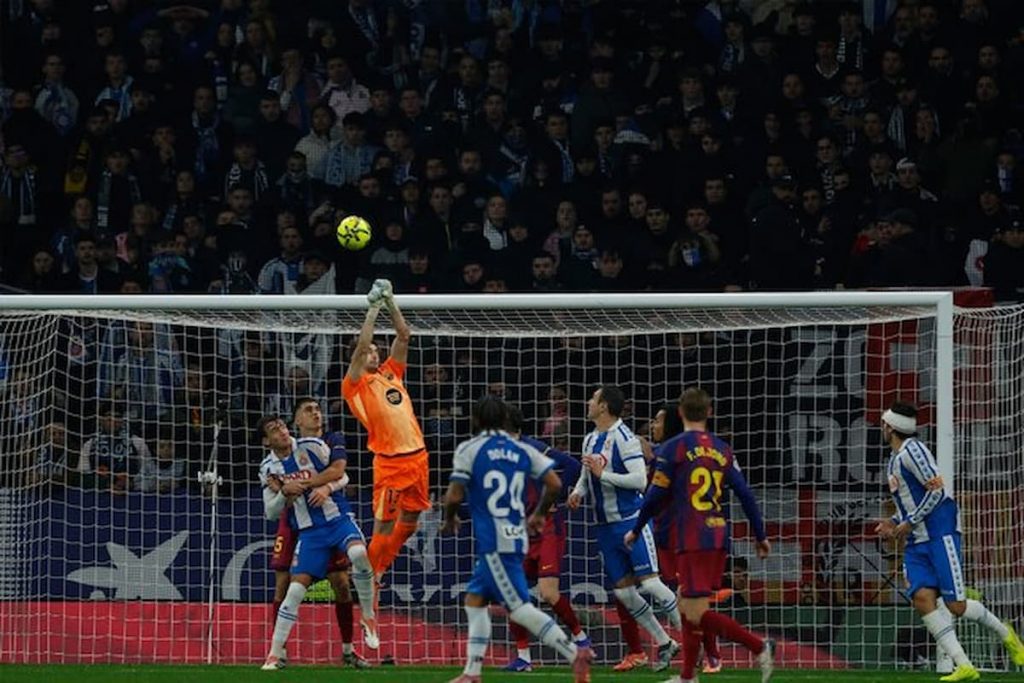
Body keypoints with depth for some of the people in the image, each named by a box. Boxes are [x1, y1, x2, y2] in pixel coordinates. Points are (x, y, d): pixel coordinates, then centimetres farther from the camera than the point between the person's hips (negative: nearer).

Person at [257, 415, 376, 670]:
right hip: (310, 532, 2)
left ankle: (369, 617, -13)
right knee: (296, 589, -7)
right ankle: (276, 653, 1)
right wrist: (284, 492, -12)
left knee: (358, 553, -32)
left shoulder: (311, 446, -4)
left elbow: (341, 474, 0)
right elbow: (271, 512, 5)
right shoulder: (268, 468, 5)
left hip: (337, 518, -2)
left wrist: (325, 488, -15)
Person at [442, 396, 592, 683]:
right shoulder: (522, 450, 10)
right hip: (517, 536, 7)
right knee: (474, 599, 17)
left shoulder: (469, 449, -5)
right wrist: (540, 514, 20)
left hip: (493, 541, -7)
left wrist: (449, 519, 11)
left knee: (519, 608, -9)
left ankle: (575, 653, -18)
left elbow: (454, 496, -10)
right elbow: (554, 484, 3)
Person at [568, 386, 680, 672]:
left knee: (650, 583, -12)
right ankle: (665, 644, 14)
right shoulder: (590, 440, 13)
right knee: (623, 591, 4)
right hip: (605, 527, 8)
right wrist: (578, 493, 3)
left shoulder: (623, 438, -13)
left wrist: (603, 474, -21)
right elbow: (586, 476, 24)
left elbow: (640, 479, -19)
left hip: (631, 520, -8)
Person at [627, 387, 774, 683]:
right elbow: (745, 495, 9)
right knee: (688, 604, 17)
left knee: (696, 613, -9)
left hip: (692, 540, -7)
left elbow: (656, 495, -3)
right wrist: (761, 536, 16)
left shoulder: (672, 448, -4)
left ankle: (759, 647, -22)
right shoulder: (723, 450, 11)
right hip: (719, 538, 7)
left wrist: (635, 531, 10)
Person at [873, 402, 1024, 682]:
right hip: (917, 542, 9)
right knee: (922, 598, -13)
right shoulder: (894, 460, 20)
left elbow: (937, 490, -17)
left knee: (956, 605, -11)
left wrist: (909, 522, -14)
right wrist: (894, 522, 11)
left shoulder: (912, 450, -10)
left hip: (940, 533, -9)